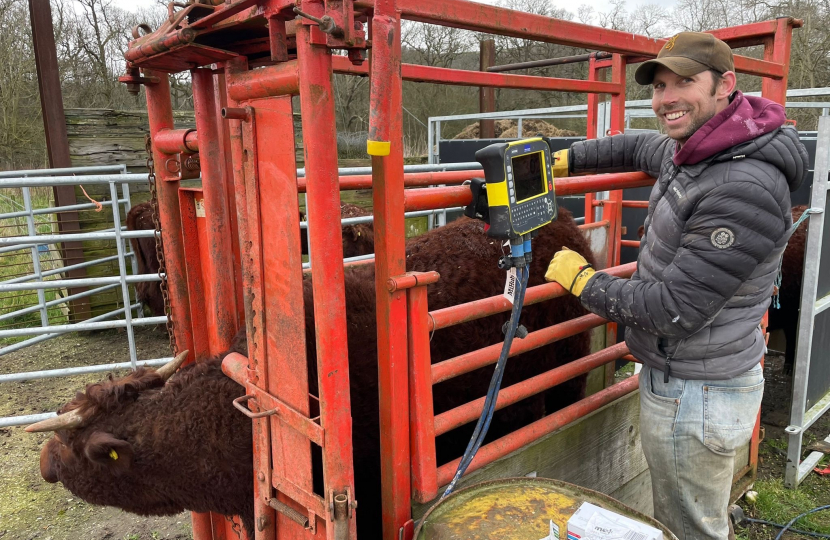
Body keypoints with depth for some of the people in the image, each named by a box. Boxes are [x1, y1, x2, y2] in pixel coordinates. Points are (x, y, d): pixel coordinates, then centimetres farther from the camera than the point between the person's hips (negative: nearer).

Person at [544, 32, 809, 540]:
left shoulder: (747, 187, -28)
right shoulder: (693, 150, 2)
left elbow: (674, 310, -26)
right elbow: (637, 147, 26)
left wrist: (581, 279, -14)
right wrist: (563, 159, 19)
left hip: (696, 396, -9)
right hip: (673, 375, 9)